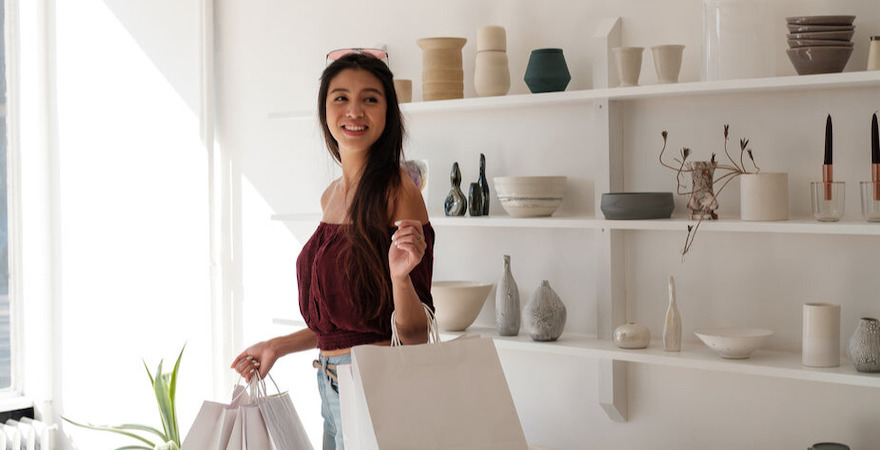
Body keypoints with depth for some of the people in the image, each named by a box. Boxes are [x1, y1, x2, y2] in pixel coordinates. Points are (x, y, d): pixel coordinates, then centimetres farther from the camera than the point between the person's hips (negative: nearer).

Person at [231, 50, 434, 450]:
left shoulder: (398, 192, -14)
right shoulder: (331, 196, 10)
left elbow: (414, 335, -15)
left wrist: (401, 275, -33)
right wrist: (277, 347, 23)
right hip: (332, 386, 8)